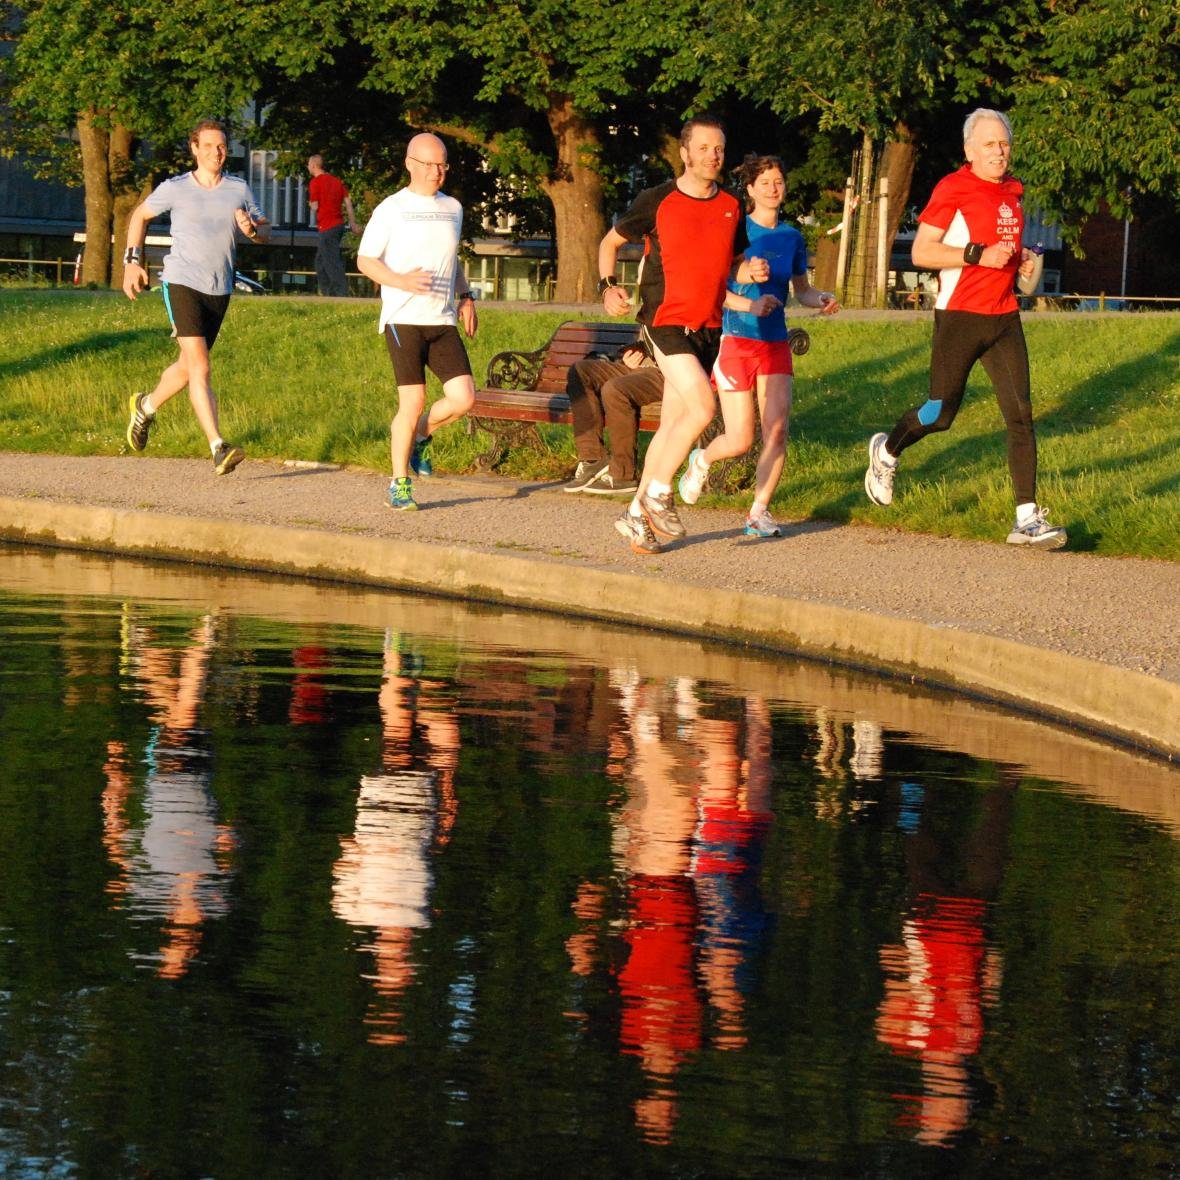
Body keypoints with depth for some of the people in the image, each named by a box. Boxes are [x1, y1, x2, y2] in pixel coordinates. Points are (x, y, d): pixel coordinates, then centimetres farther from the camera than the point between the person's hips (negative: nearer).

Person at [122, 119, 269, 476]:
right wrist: (132, 261, 7)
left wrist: (252, 229, -12)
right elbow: (140, 216, 14)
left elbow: (265, 231, 12)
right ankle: (218, 448, -22)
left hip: (220, 289, 4)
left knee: (187, 367, 17)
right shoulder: (175, 189, -2)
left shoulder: (239, 190, 5)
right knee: (199, 368, -16)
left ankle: (146, 407, 46)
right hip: (181, 283, -4)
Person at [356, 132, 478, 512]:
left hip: (442, 322, 5)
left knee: (463, 398, -8)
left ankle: (418, 435, 21)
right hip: (403, 319, -5)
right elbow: (365, 260, 0)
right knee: (413, 402, -10)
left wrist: (465, 297, 16)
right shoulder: (392, 209, -1)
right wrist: (400, 281, -16)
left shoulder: (452, 208, 16)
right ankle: (400, 485, 4)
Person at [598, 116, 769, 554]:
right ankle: (657, 493, -5)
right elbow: (610, 241, 8)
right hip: (664, 320, -5)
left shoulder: (731, 207, 9)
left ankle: (637, 513, 18)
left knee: (672, 425, 8)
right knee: (702, 407, -20)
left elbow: (734, 264, 20)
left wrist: (752, 271, -3)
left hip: (708, 327, 5)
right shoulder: (657, 201, -4)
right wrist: (608, 286, -7)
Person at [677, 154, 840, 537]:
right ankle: (701, 459, 30)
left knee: (777, 430, -10)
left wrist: (821, 300, -2)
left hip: (775, 343, 4)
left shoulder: (792, 237, 10)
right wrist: (750, 305, -21)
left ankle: (759, 513, 2)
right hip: (735, 339, -4)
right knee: (740, 441, -4)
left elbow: (802, 290, 20)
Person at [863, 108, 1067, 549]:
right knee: (941, 413, 2)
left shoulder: (1013, 190, 13)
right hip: (959, 316, -6)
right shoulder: (952, 189, -9)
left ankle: (1028, 518, -5)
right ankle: (886, 451, 34)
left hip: (1004, 317, 6)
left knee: (1020, 414, -4)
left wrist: (1022, 259, 9)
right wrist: (980, 255, -20)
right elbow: (921, 251, -13)